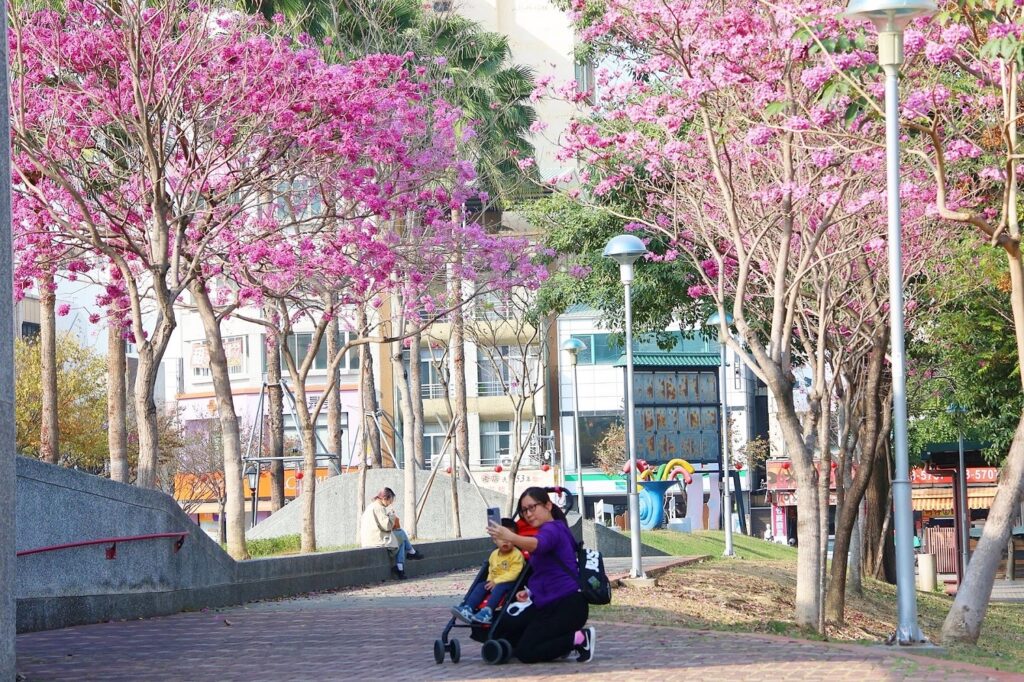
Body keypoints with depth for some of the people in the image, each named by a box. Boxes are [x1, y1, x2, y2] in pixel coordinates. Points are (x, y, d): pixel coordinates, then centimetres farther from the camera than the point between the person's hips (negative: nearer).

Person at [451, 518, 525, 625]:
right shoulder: (494, 554, 11)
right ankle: (468, 609, -29)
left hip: (511, 583, -7)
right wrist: (490, 581, 0)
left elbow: (513, 573, -20)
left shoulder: (516, 555, -12)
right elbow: (491, 571, 21)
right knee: (480, 586, -15)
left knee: (499, 588, -36)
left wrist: (497, 581, -22)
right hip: (494, 582, 7)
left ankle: (487, 611, -47)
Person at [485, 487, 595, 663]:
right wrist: (530, 592, 12)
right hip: (546, 604, 10)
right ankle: (561, 642, 12)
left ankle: (580, 638, -7)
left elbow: (537, 545, -40)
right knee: (500, 633, 6)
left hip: (567, 606, -10)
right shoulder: (553, 530, 20)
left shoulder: (552, 529, -13)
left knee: (526, 653, -16)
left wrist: (511, 537, -57)